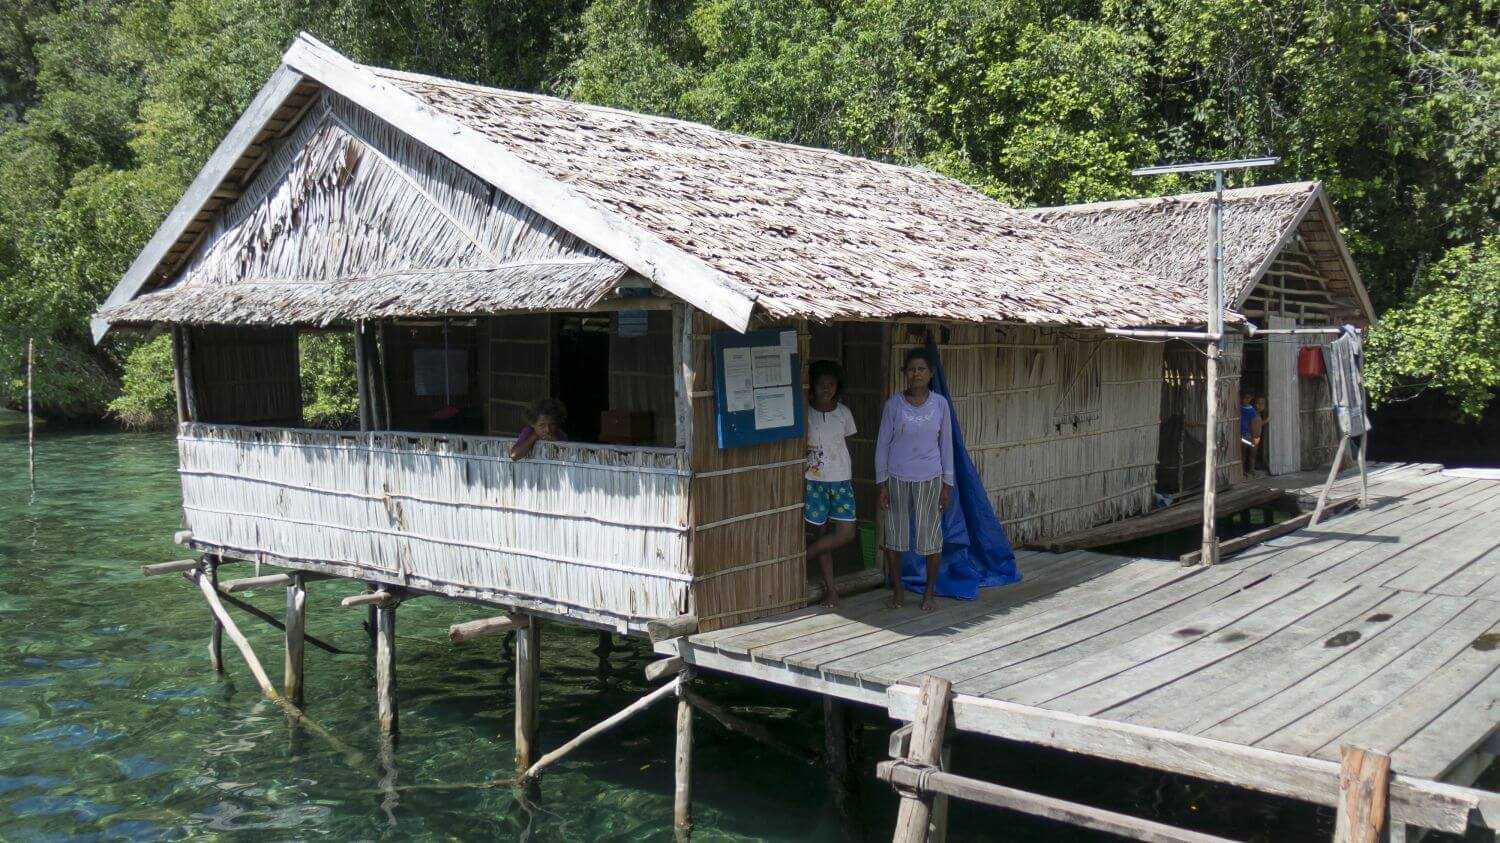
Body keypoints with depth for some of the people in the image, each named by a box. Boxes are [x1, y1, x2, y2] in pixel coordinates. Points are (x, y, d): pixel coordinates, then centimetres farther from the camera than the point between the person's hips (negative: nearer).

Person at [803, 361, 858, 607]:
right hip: (814, 481, -3)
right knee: (824, 531, 1)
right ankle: (829, 587, 13)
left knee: (846, 532, -7)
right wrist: (800, 483, -5)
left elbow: (847, 447, 13)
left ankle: (802, 556, 11)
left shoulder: (844, 413, 3)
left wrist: (849, 479, 12)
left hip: (841, 480, 3)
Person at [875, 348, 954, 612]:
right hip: (897, 477, 0)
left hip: (929, 478, 0)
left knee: (931, 535, 3)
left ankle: (929, 593, 18)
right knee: (894, 534, 6)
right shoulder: (894, 403, -4)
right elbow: (883, 444, 0)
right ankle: (897, 590, 23)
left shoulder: (939, 403, -2)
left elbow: (946, 444, 4)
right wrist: (882, 483, -3)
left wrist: (947, 483, 1)